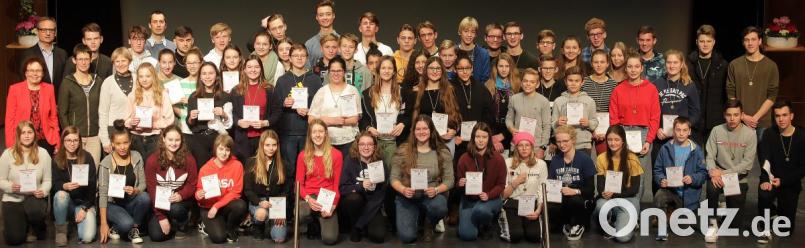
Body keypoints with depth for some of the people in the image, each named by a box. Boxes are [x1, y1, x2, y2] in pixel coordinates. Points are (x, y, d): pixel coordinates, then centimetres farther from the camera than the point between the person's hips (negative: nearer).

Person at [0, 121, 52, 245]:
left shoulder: (43, 153, -2)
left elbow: (47, 180, -1)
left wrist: (43, 191, -22)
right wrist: (10, 187, -24)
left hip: (34, 197, 0)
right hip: (13, 199, 0)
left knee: (35, 210, -38)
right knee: (14, 239, -13)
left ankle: (40, 230, 0)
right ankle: (22, 223, 26)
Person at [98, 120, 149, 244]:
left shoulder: (136, 157, -4)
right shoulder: (106, 163, -13)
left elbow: (143, 184, -1)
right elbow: (103, 194, -15)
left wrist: (135, 191, -27)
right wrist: (103, 223, -20)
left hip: (131, 202, 3)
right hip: (112, 204, -3)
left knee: (144, 197, -30)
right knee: (126, 223, -33)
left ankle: (134, 229, -7)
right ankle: (113, 228, 4)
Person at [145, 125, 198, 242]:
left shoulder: (188, 159, -9)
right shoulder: (152, 160, -11)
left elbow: (192, 184, -4)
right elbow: (151, 189, -10)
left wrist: (181, 195, -28)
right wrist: (161, 216, -15)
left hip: (181, 200, 0)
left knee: (175, 209, -36)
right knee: (156, 236, -17)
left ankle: (182, 226, 0)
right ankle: (170, 224, 20)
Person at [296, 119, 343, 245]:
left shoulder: (336, 155, 1)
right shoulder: (303, 156, 6)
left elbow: (336, 184, 1)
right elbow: (299, 183, 4)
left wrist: (333, 205, -15)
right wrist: (308, 199, -17)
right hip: (308, 197, 1)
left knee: (330, 239, -20)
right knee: (301, 215, -37)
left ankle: (321, 222, 17)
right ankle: (313, 226, 2)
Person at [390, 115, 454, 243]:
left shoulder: (443, 152, -2)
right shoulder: (402, 151, -4)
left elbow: (449, 180, -2)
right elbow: (394, 178, -1)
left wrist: (436, 190, -22)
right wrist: (403, 189, -22)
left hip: (431, 195, 0)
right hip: (407, 197, 0)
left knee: (440, 207, -37)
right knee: (407, 237, -19)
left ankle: (429, 225, 4)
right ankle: (416, 217, 21)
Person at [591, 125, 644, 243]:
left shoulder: (632, 159, -9)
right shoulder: (601, 158, -3)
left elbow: (634, 189, -8)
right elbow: (600, 187, -2)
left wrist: (614, 194, -22)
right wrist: (604, 193, -26)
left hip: (628, 198, -2)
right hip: (608, 197, 2)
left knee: (623, 236, -24)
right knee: (601, 206, -37)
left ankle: (629, 222, 13)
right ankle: (607, 225, -1)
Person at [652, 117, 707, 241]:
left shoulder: (696, 150, -3)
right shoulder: (666, 148, 0)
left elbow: (703, 173, -4)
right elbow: (657, 170, 2)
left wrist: (693, 178, -24)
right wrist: (661, 180, -18)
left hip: (688, 194, 0)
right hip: (669, 188, 0)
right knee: (659, 196, -35)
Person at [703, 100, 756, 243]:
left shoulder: (750, 134, -5)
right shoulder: (717, 131, 1)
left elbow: (747, 163, -11)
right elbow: (710, 156, -2)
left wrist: (724, 173, -19)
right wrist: (712, 172, -23)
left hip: (739, 178, -1)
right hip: (719, 174, 1)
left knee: (735, 225, -3)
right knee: (711, 188, -36)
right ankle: (713, 224, -16)